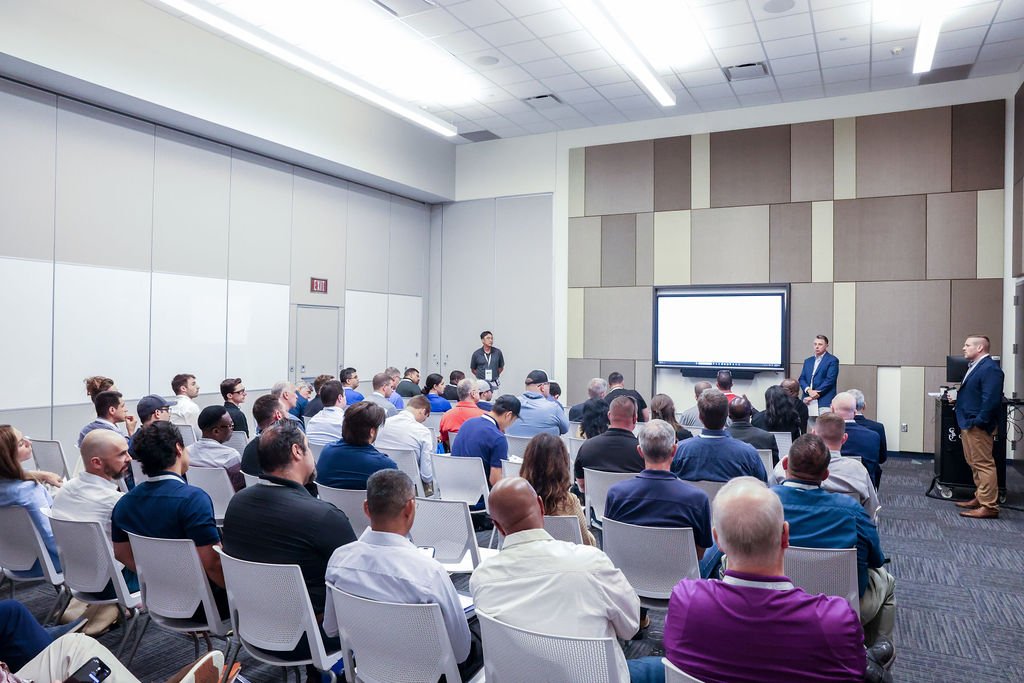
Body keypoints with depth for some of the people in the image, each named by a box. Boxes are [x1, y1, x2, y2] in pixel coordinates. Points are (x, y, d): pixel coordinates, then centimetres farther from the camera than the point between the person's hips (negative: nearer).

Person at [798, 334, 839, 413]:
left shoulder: (832, 360, 2)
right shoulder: (808, 361, 20)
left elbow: (830, 380, -8)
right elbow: (801, 379, 12)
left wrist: (813, 395, -12)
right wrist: (809, 390, -10)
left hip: (824, 402, -5)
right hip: (808, 402, 5)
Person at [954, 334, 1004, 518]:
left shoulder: (990, 368, -16)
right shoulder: (975, 366, 14)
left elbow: (991, 399, -22)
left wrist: (978, 422, -20)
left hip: (977, 426, -10)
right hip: (968, 424, 10)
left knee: (983, 465, -5)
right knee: (974, 464, 18)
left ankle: (989, 507, 0)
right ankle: (980, 498, 29)